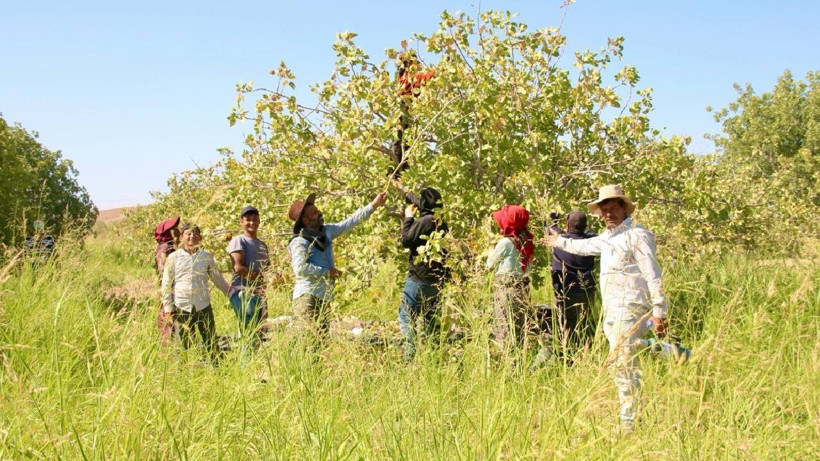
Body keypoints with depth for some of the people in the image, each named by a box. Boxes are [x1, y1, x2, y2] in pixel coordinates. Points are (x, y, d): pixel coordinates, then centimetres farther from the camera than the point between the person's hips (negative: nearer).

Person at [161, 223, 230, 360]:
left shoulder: (206, 257, 7)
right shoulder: (174, 257, 3)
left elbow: (218, 279, 16)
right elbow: (166, 284, 5)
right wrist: (168, 308, 1)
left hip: (203, 306, 1)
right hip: (182, 307, -1)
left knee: (212, 344, 1)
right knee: (184, 346, 5)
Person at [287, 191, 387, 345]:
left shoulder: (326, 231, 12)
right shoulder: (299, 242, -12)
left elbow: (349, 222, 17)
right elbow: (300, 268, -25)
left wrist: (373, 205, 14)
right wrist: (328, 272, -14)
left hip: (324, 298, 8)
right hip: (307, 297, -8)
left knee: (323, 336, 7)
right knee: (313, 339, -16)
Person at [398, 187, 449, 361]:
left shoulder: (424, 221, -16)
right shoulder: (441, 223, 11)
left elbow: (406, 240, -14)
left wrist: (408, 218, -3)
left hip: (419, 278, -8)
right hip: (437, 279, 8)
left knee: (406, 317, -4)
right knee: (430, 319, 15)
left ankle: (410, 356, -13)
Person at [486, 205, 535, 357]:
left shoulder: (506, 242, -14)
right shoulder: (527, 241, 5)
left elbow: (490, 264, -5)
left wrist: (493, 249, 10)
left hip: (505, 288, -6)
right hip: (523, 286, 6)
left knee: (506, 324, -1)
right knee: (522, 323, 11)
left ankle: (508, 353, 0)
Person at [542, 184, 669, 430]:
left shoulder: (636, 235, -10)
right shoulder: (607, 238, 19)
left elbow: (653, 275, -15)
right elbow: (586, 246, 40)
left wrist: (659, 312, -20)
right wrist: (561, 242, 55)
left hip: (629, 309, -9)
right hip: (613, 311, 9)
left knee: (622, 363, -15)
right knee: (624, 364, 10)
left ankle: (628, 422, -13)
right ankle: (632, 417, 16)